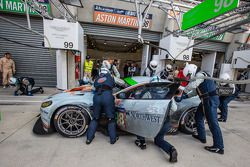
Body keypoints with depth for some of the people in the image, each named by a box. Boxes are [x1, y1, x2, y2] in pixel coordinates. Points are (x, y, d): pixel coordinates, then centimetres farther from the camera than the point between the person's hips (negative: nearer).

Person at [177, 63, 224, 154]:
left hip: (210, 100, -11)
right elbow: (196, 91, 20)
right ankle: (201, 136, 31)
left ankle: (219, 147, 3)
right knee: (198, 116, 19)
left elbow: (192, 85, -28)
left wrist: (183, 90, -12)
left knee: (212, 123, -6)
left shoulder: (200, 75, -12)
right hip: (207, 100, 11)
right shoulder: (198, 77, 18)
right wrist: (185, 96, 11)